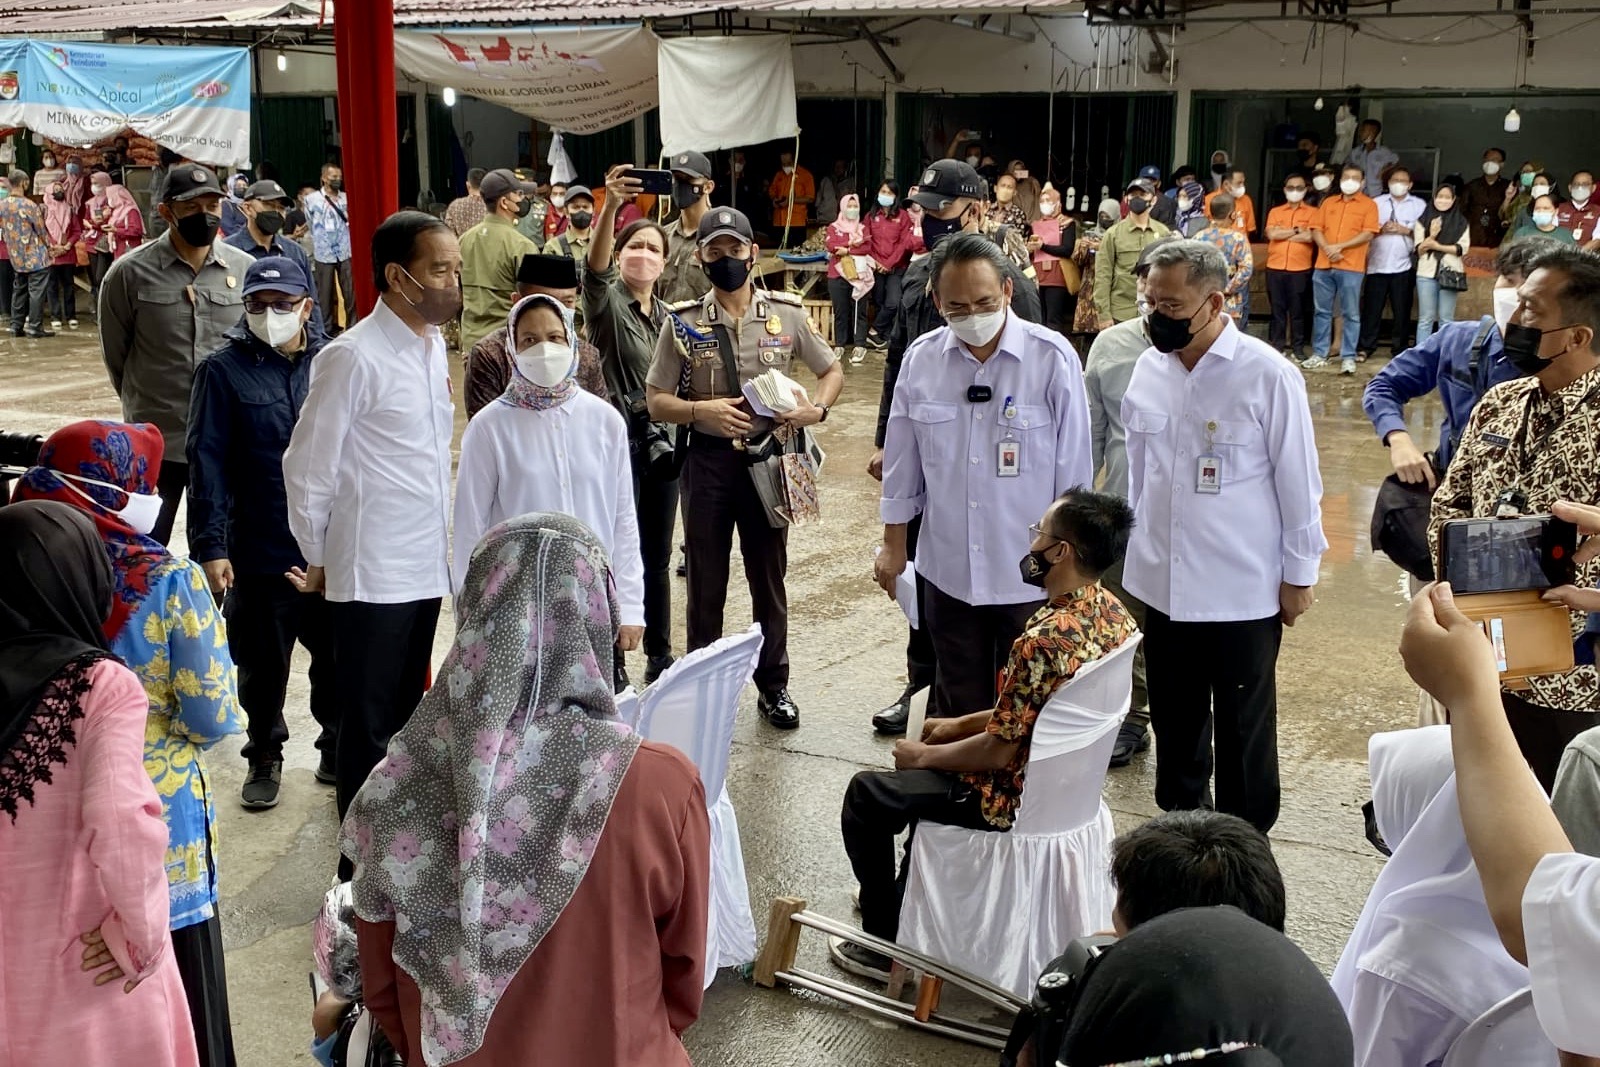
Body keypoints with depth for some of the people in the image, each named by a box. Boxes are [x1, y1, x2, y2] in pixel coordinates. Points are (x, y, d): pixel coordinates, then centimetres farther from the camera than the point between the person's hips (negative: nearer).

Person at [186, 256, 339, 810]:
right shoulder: (224, 370, -5)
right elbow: (207, 462, -6)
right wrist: (209, 546, -10)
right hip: (259, 552, -1)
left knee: (338, 660, 13)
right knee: (263, 665, 12)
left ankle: (338, 749, 33)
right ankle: (264, 758, 32)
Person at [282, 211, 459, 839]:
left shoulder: (433, 343, 8)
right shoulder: (354, 357, -16)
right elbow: (307, 468, -11)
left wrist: (443, 548, 15)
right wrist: (318, 562, -1)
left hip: (425, 569, 7)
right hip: (371, 575, -7)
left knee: (404, 720, 17)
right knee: (368, 727, 4)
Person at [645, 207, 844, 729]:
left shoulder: (786, 314, -1)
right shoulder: (683, 323, -3)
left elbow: (832, 371, 10)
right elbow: (656, 401, 0)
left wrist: (816, 408, -11)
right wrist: (699, 411, -19)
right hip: (708, 458, 0)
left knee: (769, 577, 11)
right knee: (705, 581, 9)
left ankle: (773, 686, 25)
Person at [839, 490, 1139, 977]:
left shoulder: (1044, 638, -33)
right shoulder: (1114, 615, -4)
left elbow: (996, 753, -24)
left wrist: (922, 756, -7)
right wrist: (963, 723, 14)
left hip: (1017, 800, -9)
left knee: (865, 795, 9)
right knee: (934, 767, 32)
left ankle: (885, 944, 19)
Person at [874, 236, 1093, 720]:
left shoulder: (1053, 358, -13)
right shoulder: (921, 358, -3)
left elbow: (1073, 469, -6)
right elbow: (903, 463, 7)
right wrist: (894, 544, 12)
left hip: (1032, 576, -3)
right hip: (948, 571, 3)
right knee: (959, 708, 17)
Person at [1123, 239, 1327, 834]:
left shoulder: (1268, 376, -14)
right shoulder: (1149, 369, 0)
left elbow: (1298, 480, -8)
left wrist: (1299, 574, -5)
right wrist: (1134, 550, 14)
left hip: (1245, 589, -4)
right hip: (1163, 583, 4)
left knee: (1244, 728, 11)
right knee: (1174, 719, 18)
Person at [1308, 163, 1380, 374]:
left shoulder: (1368, 205, 3)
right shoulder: (1328, 202, 16)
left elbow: (1368, 234, -7)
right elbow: (1316, 230, 9)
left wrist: (1339, 246, -14)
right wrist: (1327, 248, -10)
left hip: (1351, 267, -4)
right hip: (1323, 265, 4)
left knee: (1351, 314, -2)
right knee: (1322, 312, 8)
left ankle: (1348, 357, 0)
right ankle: (1319, 354, 14)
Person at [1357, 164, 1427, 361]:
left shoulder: (1419, 205, 8)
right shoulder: (1377, 203, 10)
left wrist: (1405, 230, -12)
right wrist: (1380, 229, -12)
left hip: (1404, 266, 0)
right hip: (1377, 264, 0)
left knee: (1402, 311, 3)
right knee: (1371, 308, 0)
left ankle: (1400, 349, 11)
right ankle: (1364, 348, 6)